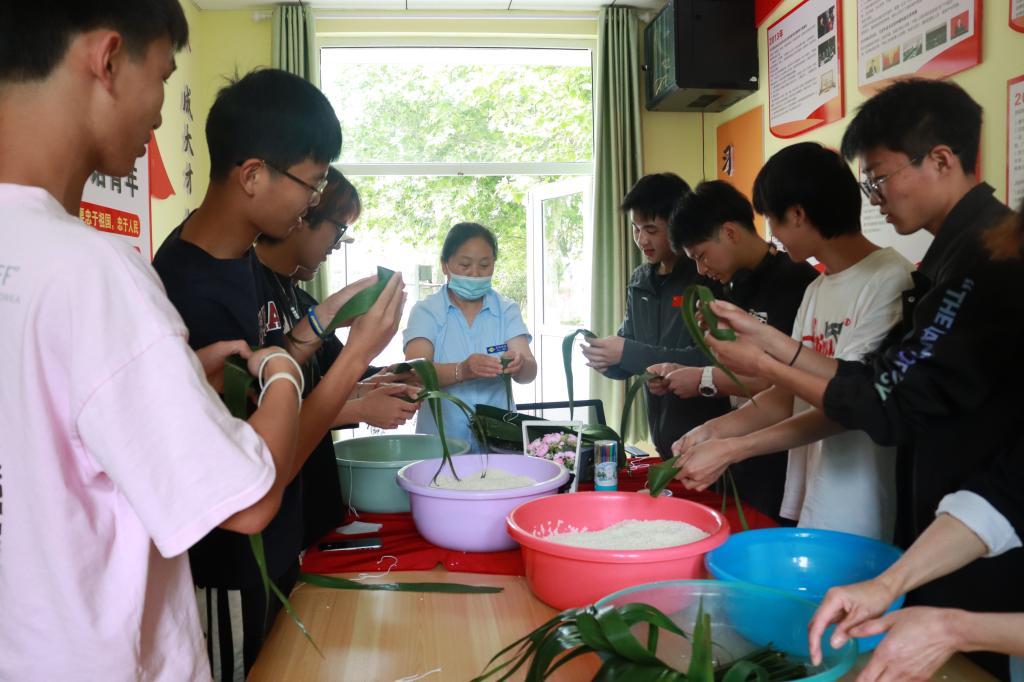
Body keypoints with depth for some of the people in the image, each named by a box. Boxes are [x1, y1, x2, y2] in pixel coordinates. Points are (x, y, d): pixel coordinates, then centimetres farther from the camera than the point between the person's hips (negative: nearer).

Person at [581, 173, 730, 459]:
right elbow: (628, 362, 11)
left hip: (706, 439, -6)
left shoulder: (707, 275, -13)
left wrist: (628, 353, -23)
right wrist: (607, 360, -11)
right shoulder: (639, 280, 7)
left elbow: (711, 358, -22)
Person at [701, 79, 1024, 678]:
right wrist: (768, 339, 1)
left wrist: (764, 366, -10)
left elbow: (890, 406, -20)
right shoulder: (960, 251, 10)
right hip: (938, 530, 9)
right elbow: (883, 375, 7)